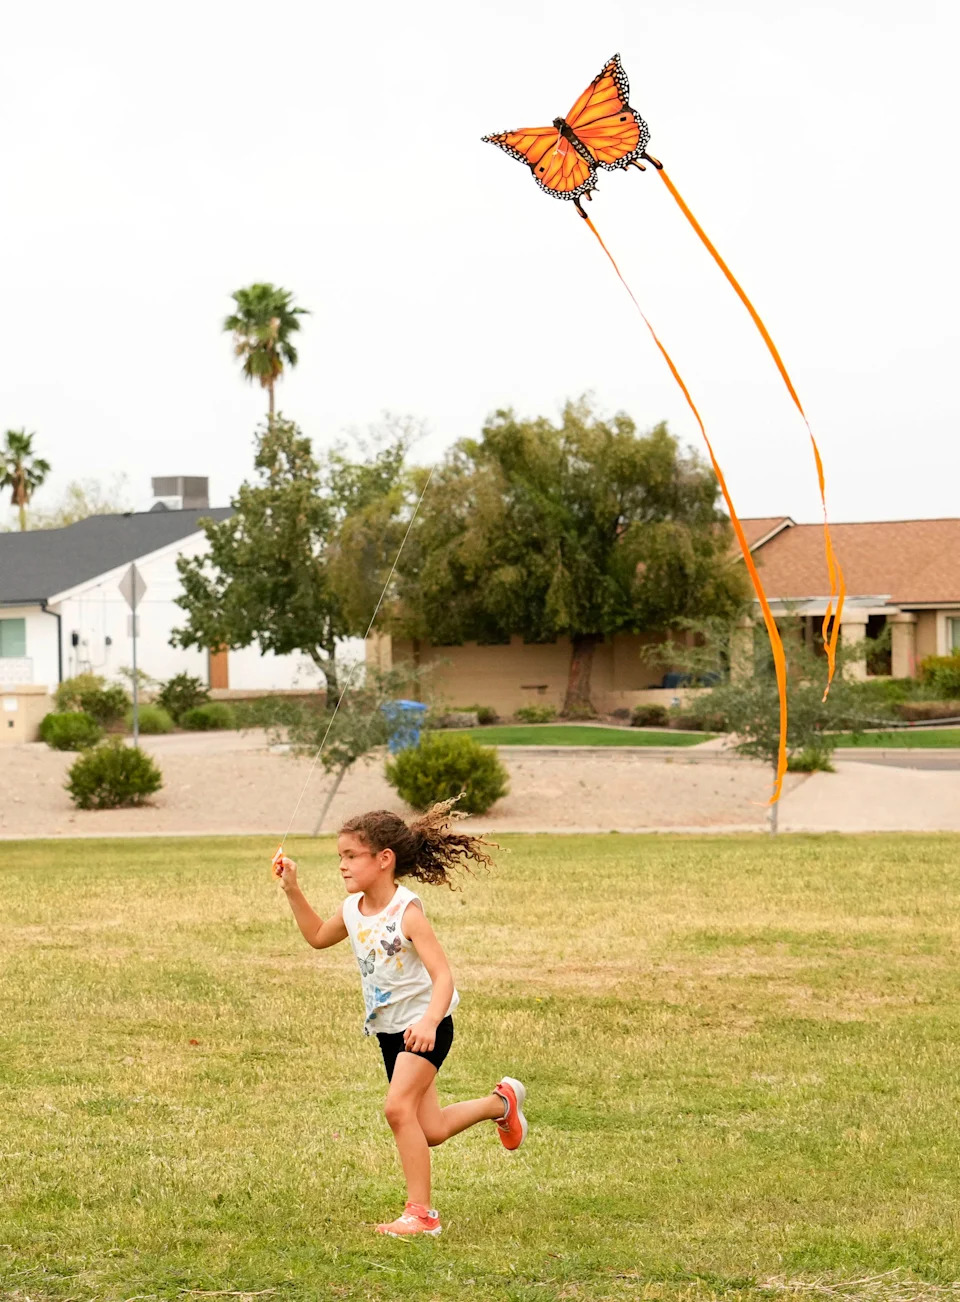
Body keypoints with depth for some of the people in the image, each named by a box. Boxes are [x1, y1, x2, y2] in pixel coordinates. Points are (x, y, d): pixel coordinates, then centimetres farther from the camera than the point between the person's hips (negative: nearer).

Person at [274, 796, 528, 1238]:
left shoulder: (406, 912, -22)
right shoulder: (352, 909, 0)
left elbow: (442, 976, -27)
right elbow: (318, 937, 22)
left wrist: (429, 1022, -45)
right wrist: (293, 890, 10)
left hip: (424, 1025, -8)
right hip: (388, 1030, 8)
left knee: (398, 1106, -23)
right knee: (430, 1130, 11)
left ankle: (420, 1212, -16)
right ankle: (501, 1101, 37)